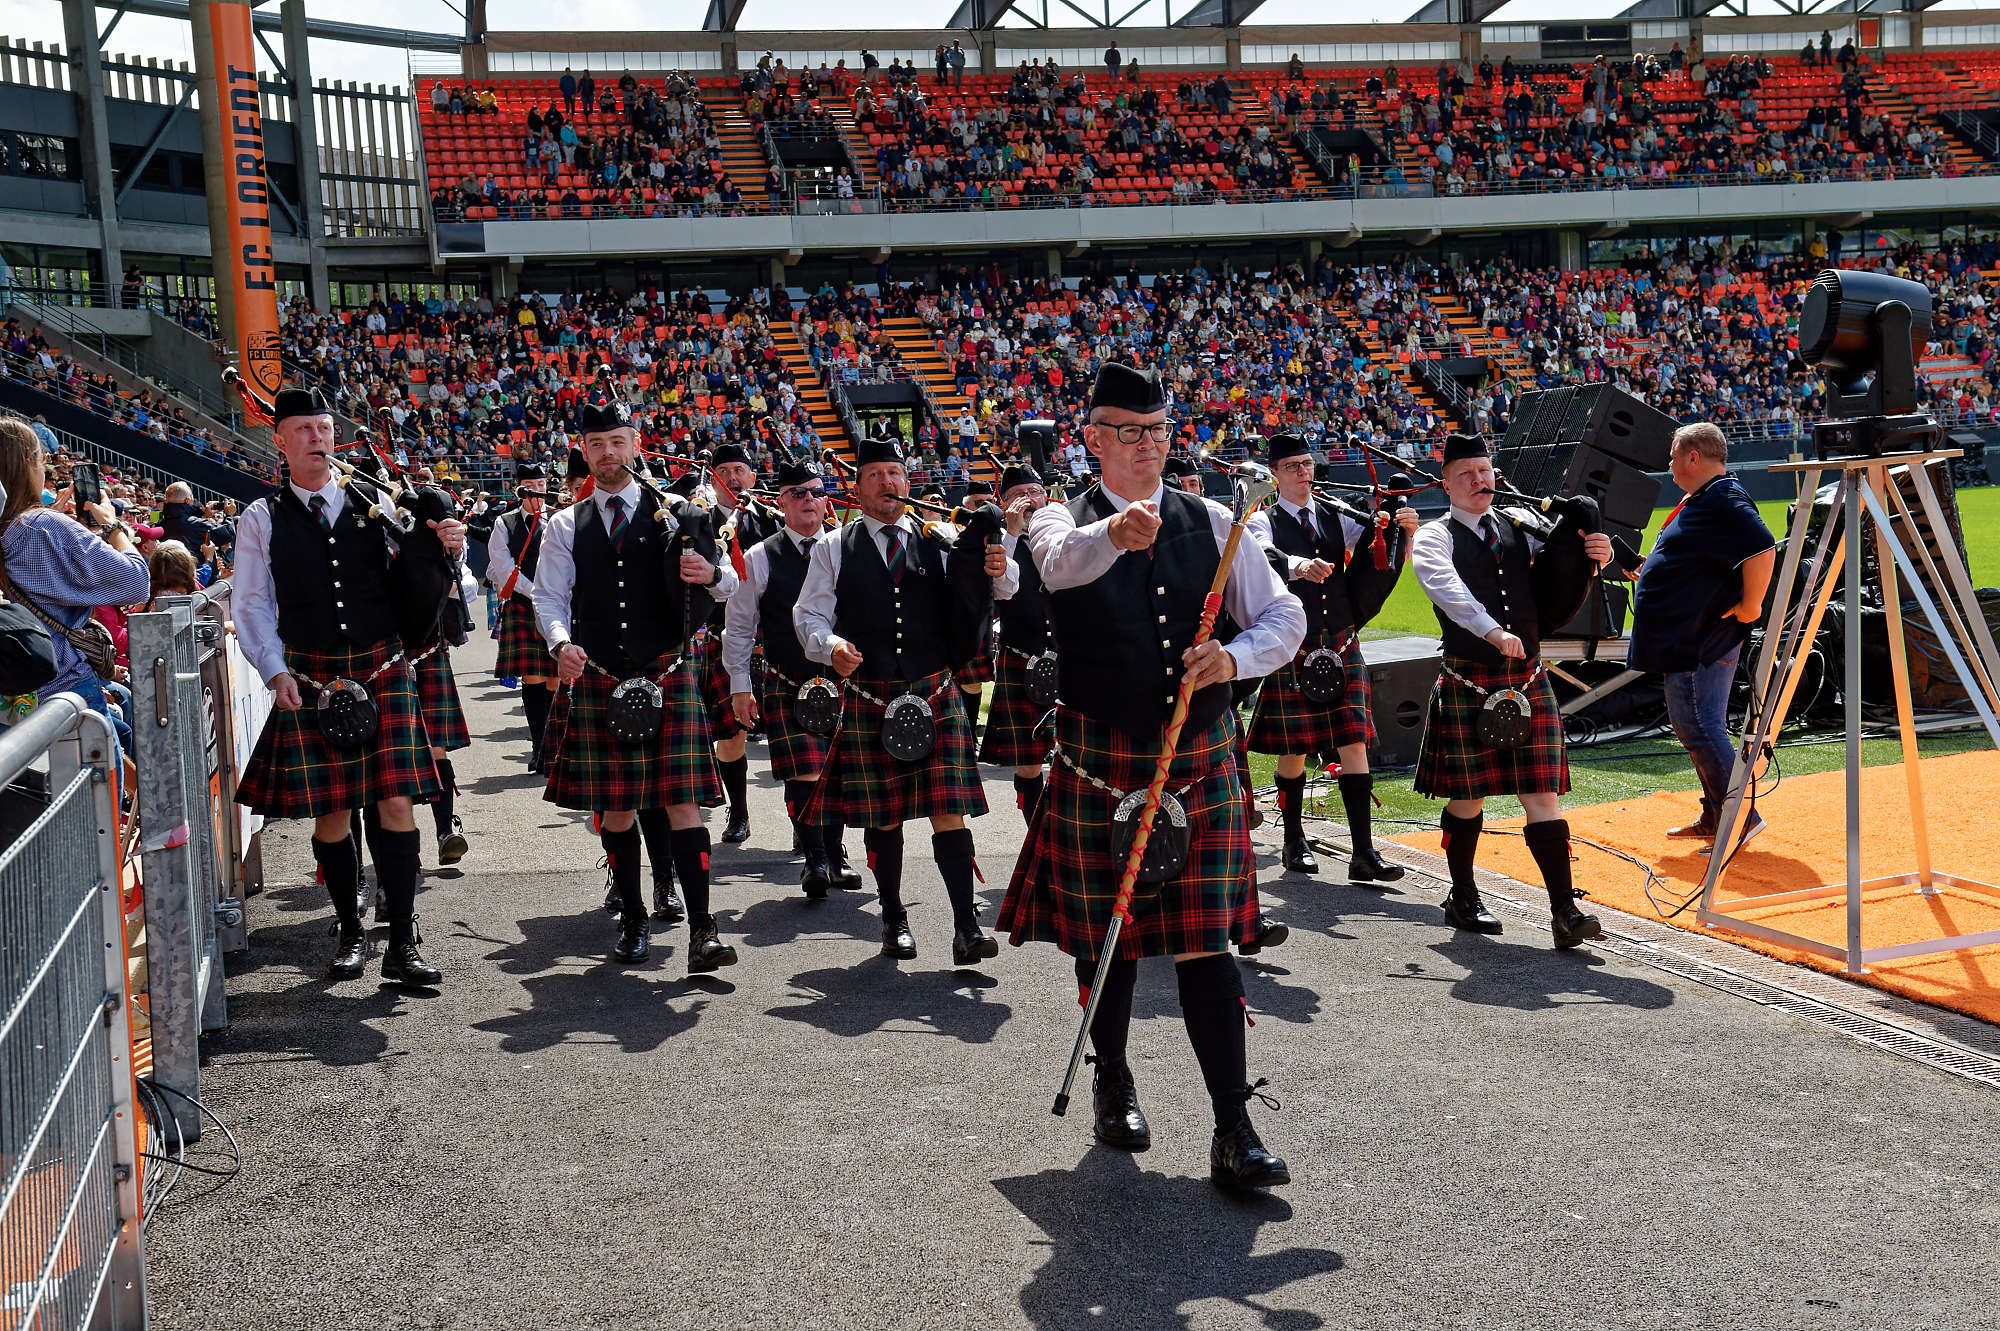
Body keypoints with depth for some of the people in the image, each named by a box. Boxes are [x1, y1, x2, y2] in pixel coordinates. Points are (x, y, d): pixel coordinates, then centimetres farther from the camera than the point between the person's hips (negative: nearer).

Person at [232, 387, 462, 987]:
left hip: (385, 672, 0)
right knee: (328, 812, 3)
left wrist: (445, 552, -6)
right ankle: (351, 933, 20)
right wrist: (276, 672, -7)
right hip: (311, 680, 0)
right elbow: (250, 607, 6)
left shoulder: (374, 503, 9)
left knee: (396, 803, -6)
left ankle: (402, 946, 0)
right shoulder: (262, 519, 6)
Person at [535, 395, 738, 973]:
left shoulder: (675, 515, 7)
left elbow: (728, 584, 7)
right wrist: (561, 644, -18)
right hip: (597, 682, 2)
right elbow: (549, 597, 3)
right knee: (615, 810, 7)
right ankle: (633, 922, 21)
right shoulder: (565, 526, 11)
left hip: (669, 677, -2)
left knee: (682, 803, -8)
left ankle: (702, 932, -10)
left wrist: (712, 573, -18)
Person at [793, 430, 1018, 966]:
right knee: (882, 818, 8)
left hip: (936, 698, -1)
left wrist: (998, 572, -23)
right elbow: (808, 615, 6)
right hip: (867, 701, 1)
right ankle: (894, 920, 23)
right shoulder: (834, 549, 8)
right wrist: (830, 647, -16)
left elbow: (999, 592, 1)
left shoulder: (941, 542, 7)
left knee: (948, 812, -8)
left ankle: (967, 926, -4)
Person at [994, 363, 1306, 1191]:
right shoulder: (1064, 521, 0)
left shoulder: (1210, 523, 8)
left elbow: (1285, 617, 10)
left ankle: (1234, 1131, 2)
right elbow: (1061, 563, -27)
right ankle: (1113, 1084, 35)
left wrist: (1237, 658, -12)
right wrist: (1116, 534, -49)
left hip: (1200, 755, 1)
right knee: (1105, 934, 11)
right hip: (1098, 757, -1)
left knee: (1208, 942, -3)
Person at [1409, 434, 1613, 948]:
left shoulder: (1519, 528, 12)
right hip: (1467, 685, -3)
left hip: (1529, 680, 3)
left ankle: (1564, 911, 0)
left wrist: (1591, 554, -5)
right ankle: (1462, 900, 25)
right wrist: (1492, 631, -37)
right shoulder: (1435, 537, -2)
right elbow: (1448, 589, -21)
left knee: (1543, 796, -1)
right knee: (1467, 797, 8)